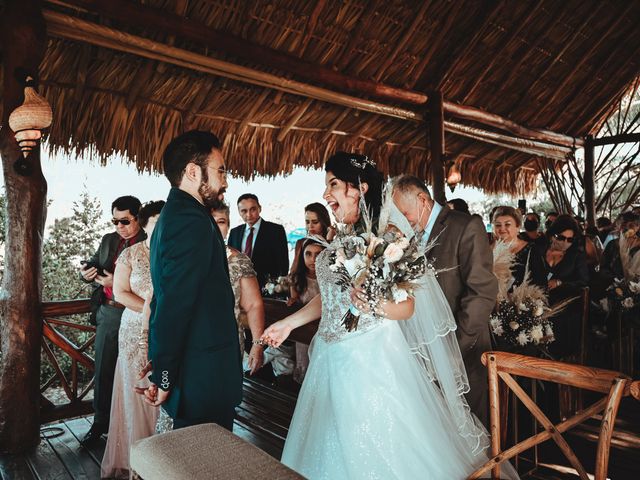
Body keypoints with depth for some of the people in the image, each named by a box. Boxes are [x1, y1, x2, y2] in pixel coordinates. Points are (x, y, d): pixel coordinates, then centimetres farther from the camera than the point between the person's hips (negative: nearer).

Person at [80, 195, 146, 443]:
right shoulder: (108, 240, 12)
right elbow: (93, 264, 19)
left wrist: (118, 282, -22)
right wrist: (87, 271, -4)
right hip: (107, 312, 5)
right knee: (103, 370, 11)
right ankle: (101, 421, 27)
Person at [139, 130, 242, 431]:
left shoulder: (172, 215, 13)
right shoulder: (192, 221, -20)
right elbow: (175, 305, -24)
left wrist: (163, 367, 20)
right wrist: (165, 379, -14)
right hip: (204, 379, -10)